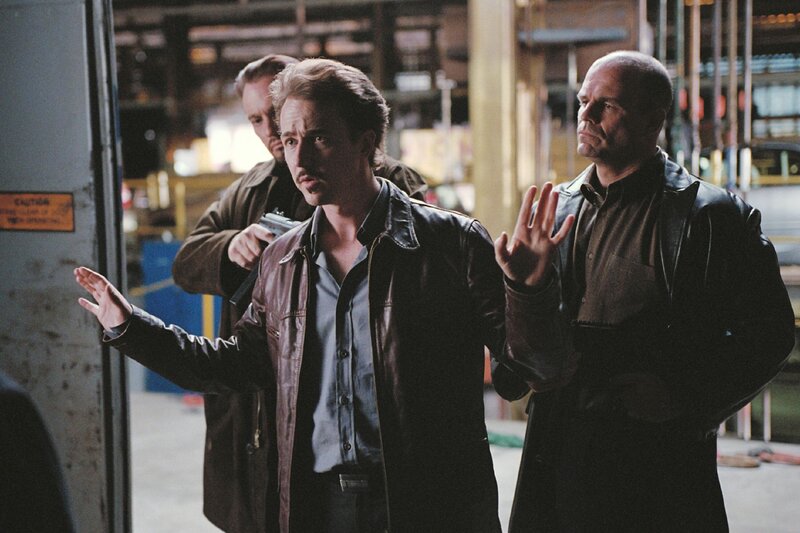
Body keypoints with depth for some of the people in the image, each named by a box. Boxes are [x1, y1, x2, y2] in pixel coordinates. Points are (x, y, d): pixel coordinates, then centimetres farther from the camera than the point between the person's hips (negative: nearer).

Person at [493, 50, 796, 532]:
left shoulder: (712, 215, -6)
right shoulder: (555, 212, 7)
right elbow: (531, 360, 4)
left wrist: (686, 397, -13)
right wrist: (526, 287, -15)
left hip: (660, 461, -4)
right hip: (560, 452, 4)